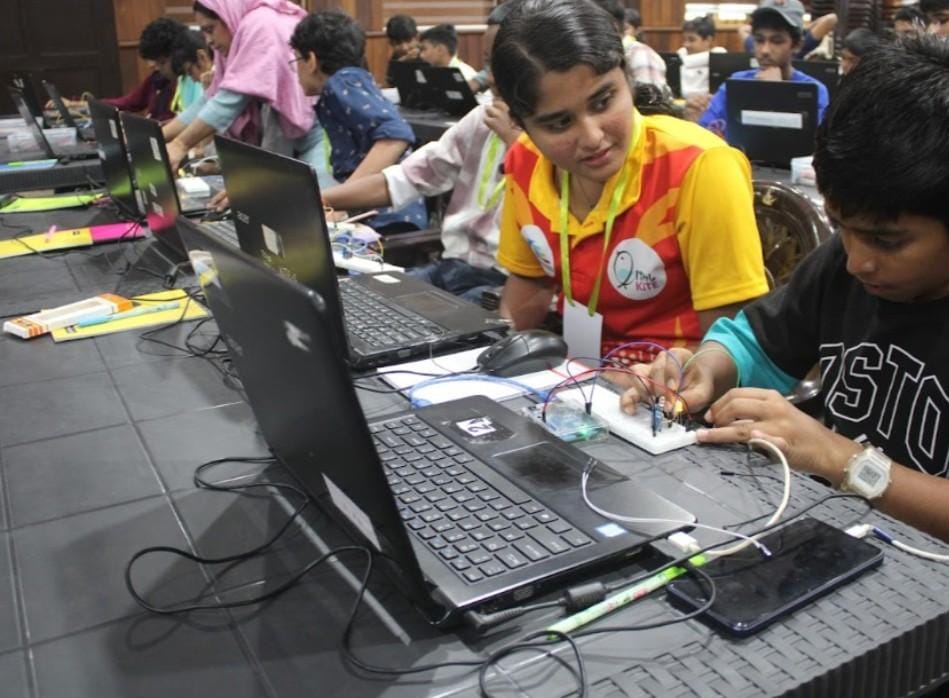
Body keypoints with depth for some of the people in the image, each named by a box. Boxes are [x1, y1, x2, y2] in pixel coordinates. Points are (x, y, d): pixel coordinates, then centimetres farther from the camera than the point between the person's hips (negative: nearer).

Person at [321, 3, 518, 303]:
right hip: (451, 267, 6)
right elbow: (404, 177, 9)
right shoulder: (483, 120, 12)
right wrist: (317, 200, -2)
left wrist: (515, 141, -15)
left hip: (505, 285, -6)